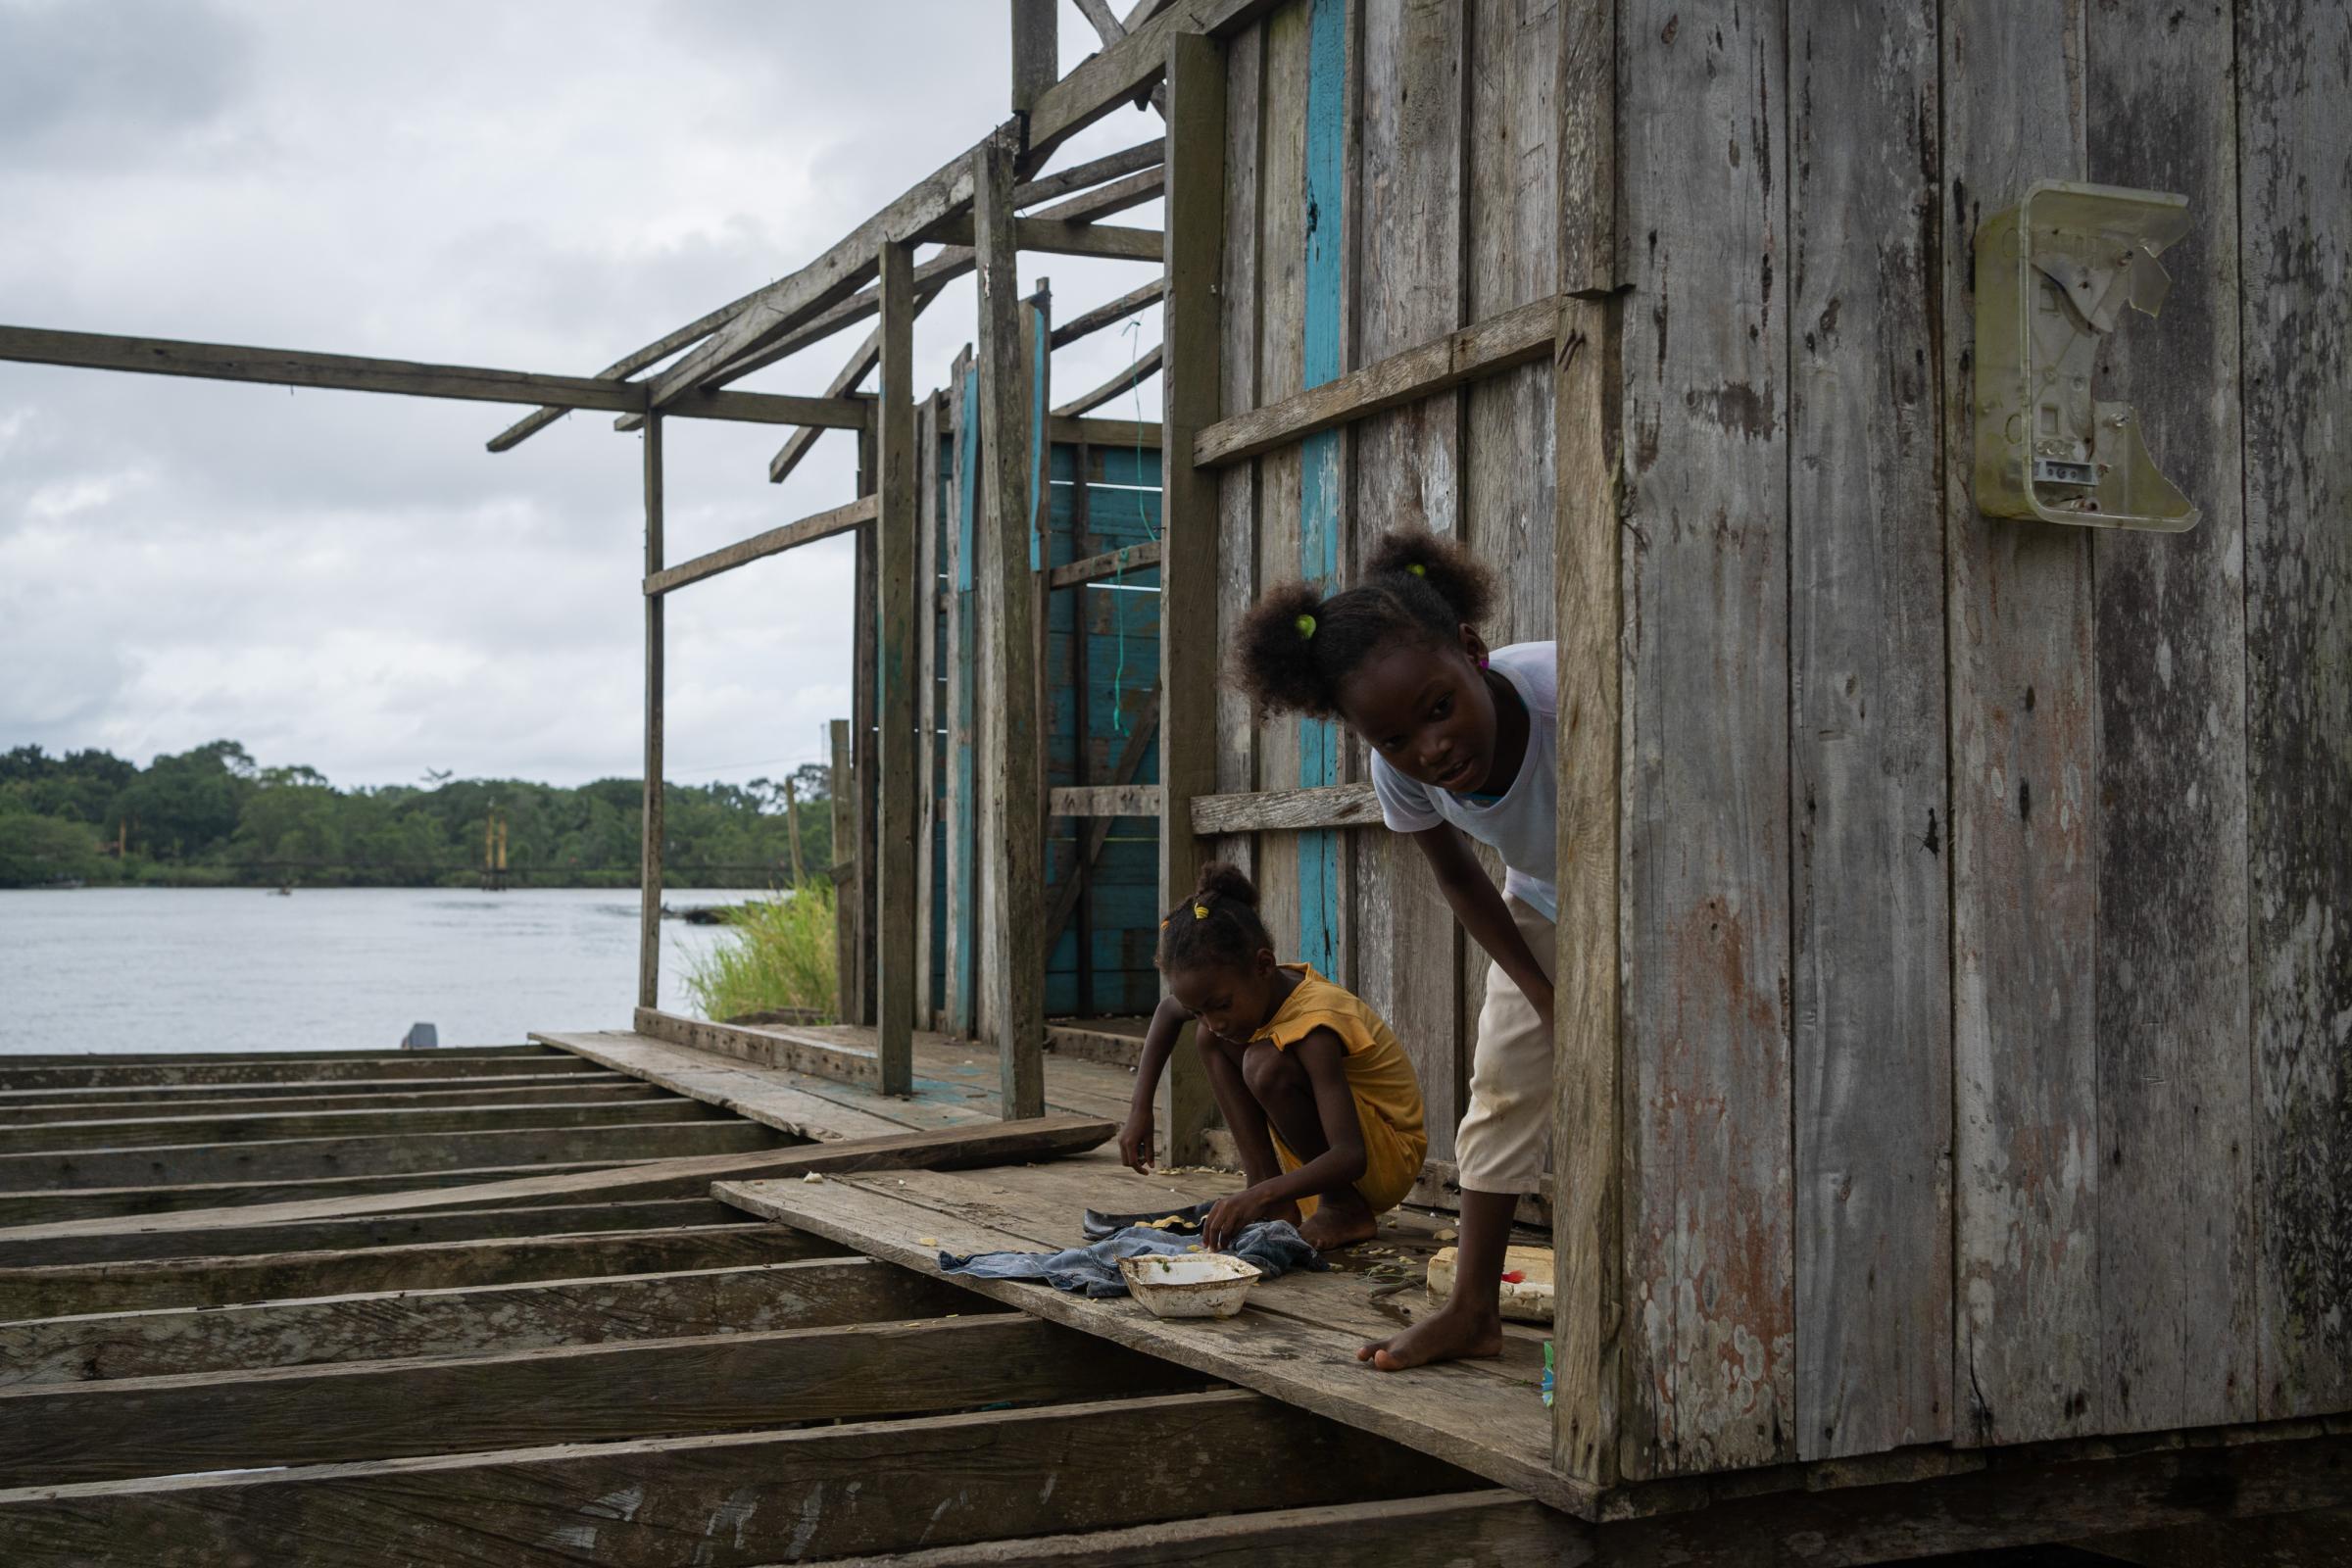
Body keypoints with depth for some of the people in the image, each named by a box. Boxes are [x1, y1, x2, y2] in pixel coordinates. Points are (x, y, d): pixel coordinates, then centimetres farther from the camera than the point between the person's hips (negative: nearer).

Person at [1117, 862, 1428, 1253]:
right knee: (1211, 1042, -1)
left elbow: (1351, 1157, -38)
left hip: (1391, 1157, -8)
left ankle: (1346, 1210, -14)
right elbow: (1168, 1011, 14)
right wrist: (1140, 1110, 5)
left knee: (1264, 1066, -31)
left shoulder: (1313, 1022, -31)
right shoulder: (1253, 989, -8)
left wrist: (1263, 1195, -50)